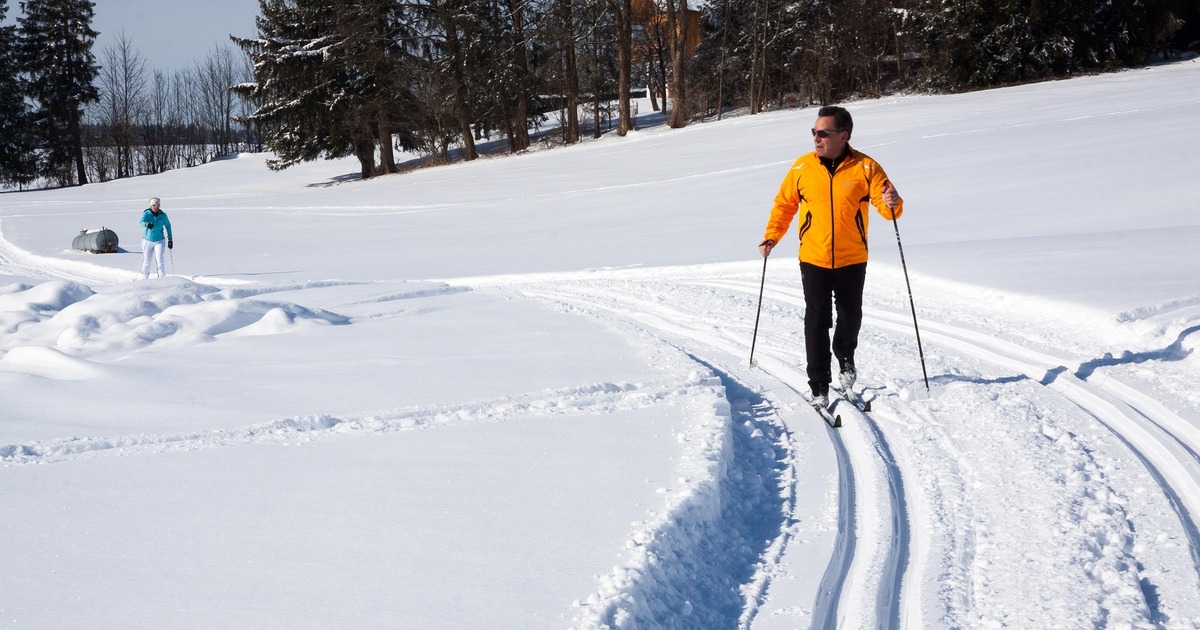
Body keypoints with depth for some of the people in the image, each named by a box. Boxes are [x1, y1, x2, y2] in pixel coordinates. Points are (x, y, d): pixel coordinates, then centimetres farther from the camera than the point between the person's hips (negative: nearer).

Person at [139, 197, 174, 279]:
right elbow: (142, 222, -27)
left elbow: (168, 226, 9)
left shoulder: (163, 215, -4)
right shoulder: (146, 213, -9)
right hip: (148, 240, 0)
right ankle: (144, 279, 26)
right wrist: (147, 224, -51)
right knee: (147, 261, 7)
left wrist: (170, 239, 9)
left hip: (159, 241, 0)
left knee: (160, 260, -16)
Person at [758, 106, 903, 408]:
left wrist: (892, 203, -31)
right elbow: (785, 204, 8)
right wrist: (771, 236, -2)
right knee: (816, 322, -3)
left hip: (852, 260, 0)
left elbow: (889, 208, -8)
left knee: (850, 316, 15)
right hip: (813, 259, 0)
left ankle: (845, 358, 45)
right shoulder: (802, 167, -3)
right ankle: (819, 388, 4)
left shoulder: (865, 168, -8)